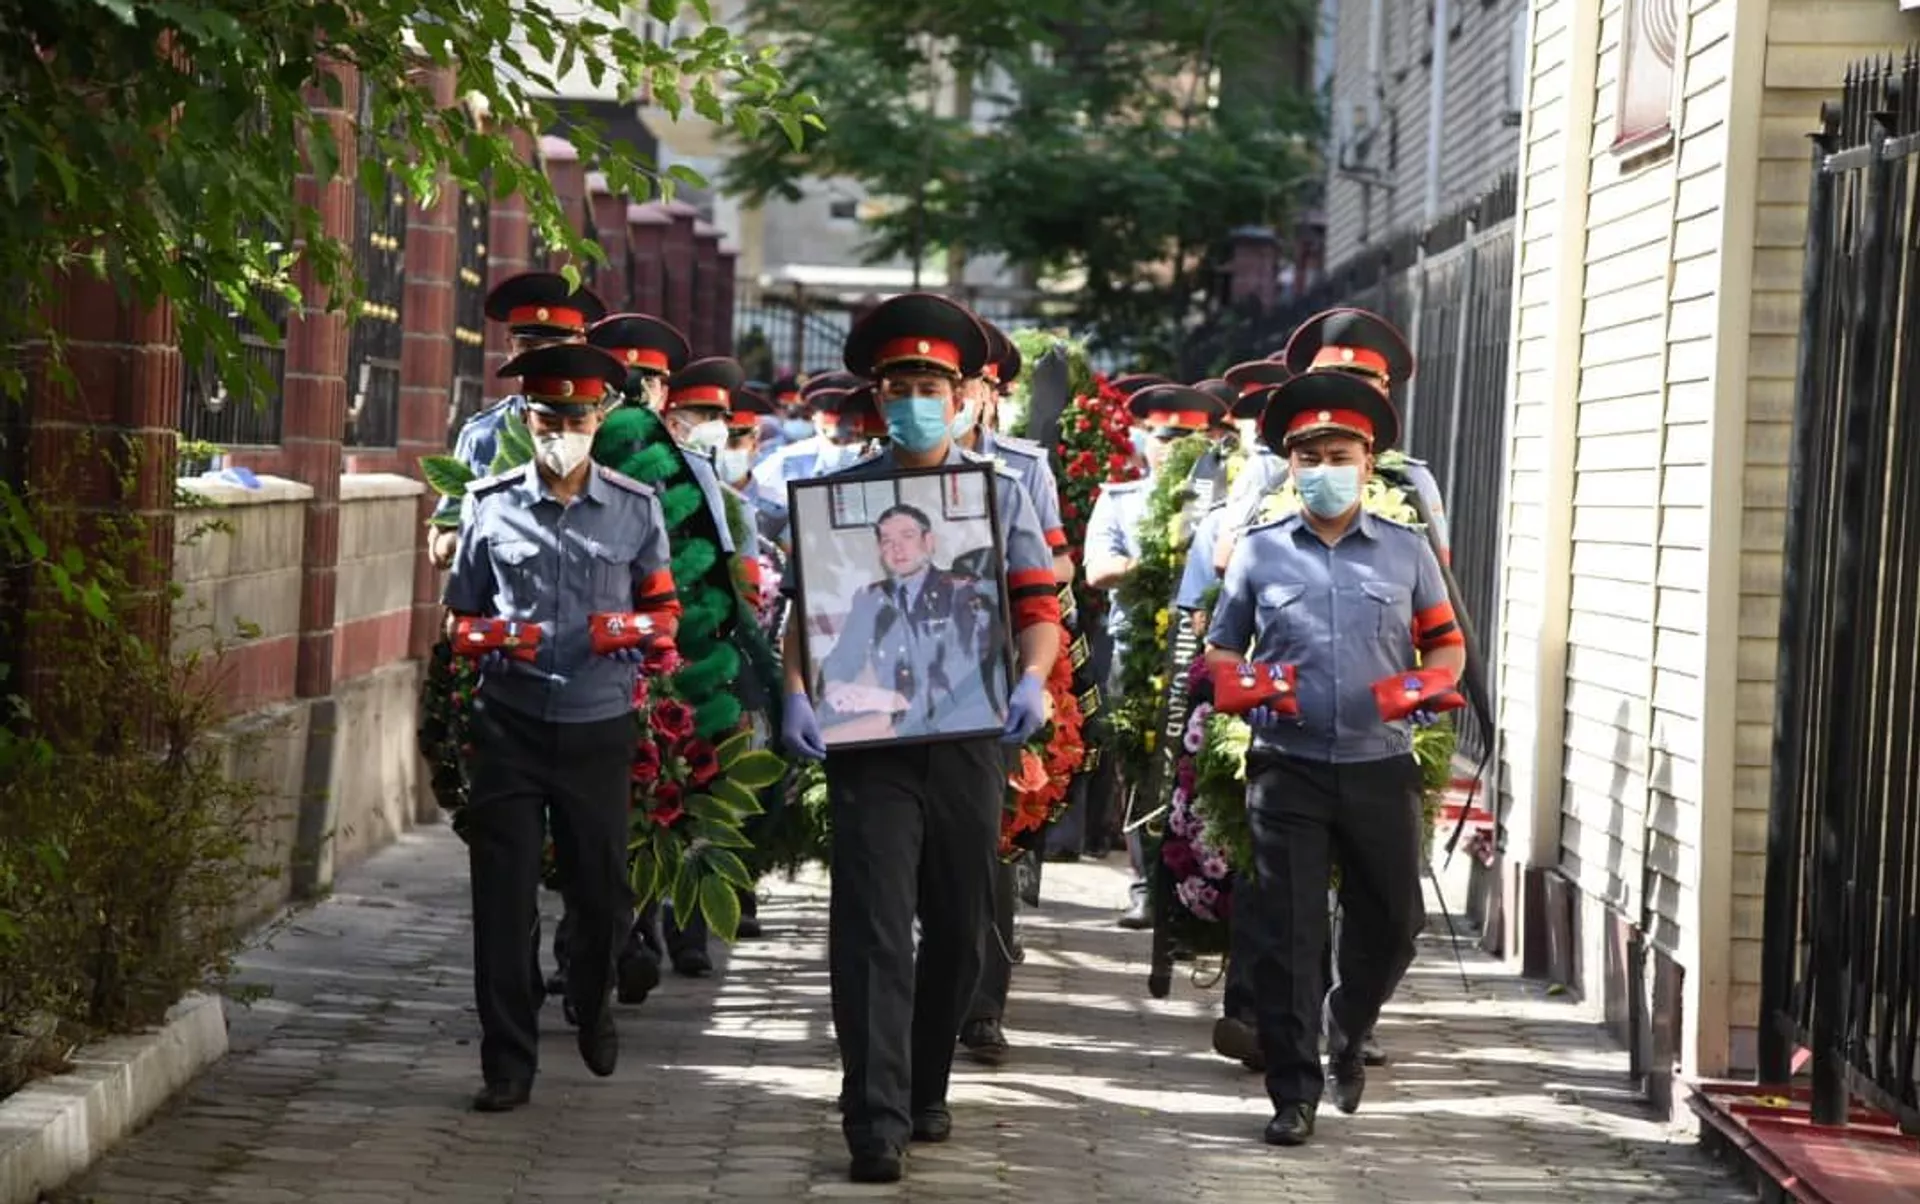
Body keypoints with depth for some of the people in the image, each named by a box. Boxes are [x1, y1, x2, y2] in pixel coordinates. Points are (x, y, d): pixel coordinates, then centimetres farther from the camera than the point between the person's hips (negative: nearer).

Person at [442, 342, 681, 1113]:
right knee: (502, 895, -4)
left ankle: (593, 1007, 41)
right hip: (509, 722, 0)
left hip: (599, 723, 1)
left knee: (601, 885, 10)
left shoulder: (636, 508, 5)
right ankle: (508, 1063, 4)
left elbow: (663, 606, 13)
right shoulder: (490, 505, 4)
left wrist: (634, 629, -8)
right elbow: (462, 611, 13)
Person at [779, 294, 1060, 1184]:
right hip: (868, 740, -2)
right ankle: (876, 1122, -11)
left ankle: (925, 1089, 29)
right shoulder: (841, 495, 4)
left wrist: (1032, 681, -17)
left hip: (967, 737, 2)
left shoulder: (1000, 493, 6)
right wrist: (797, 696, -14)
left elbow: (1039, 608, 2)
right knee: (872, 928, -9)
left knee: (959, 929, 11)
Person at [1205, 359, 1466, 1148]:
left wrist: (1430, 682, -10)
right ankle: (1295, 1090, 2)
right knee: (1287, 931, -4)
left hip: (1381, 766, 1)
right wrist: (1242, 684, -9)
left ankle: (1346, 1039, 36)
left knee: (1391, 920, 9)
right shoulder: (1258, 552, 8)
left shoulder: (1407, 552, 8)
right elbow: (1221, 651, 13)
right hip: (1287, 767, -1)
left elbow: (1447, 643, 12)